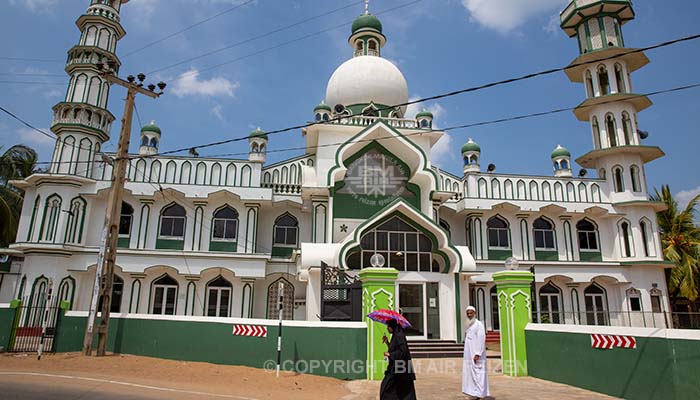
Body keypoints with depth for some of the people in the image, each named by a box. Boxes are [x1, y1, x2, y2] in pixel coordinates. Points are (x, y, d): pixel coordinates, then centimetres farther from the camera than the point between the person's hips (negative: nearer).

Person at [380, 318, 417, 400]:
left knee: (386, 388, -3)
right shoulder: (396, 335, 13)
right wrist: (387, 342, 12)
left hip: (399, 367, -10)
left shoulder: (399, 336, -17)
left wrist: (390, 354, -16)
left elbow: (403, 351, -23)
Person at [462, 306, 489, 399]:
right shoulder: (470, 326, 16)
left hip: (476, 354, -9)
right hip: (469, 355, 9)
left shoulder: (479, 324, -11)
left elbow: (481, 340, -18)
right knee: (470, 373, 10)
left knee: (477, 373, -6)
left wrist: (477, 354, -23)